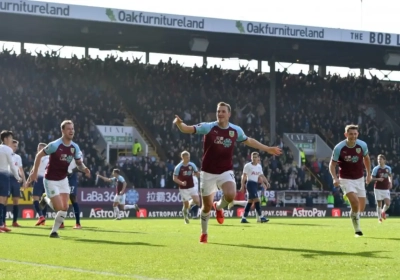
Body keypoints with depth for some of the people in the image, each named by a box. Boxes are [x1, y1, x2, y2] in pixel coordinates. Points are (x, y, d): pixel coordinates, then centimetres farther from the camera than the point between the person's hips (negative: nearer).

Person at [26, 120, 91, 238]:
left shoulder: (75, 147, -3)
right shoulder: (55, 145, -20)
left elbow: (79, 163, 7)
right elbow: (39, 155, -10)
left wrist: (84, 169, -16)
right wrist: (34, 172, -9)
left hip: (63, 180, 6)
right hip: (51, 180, -6)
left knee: (65, 207, -3)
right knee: (60, 208, -10)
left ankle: (54, 231, 14)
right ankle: (46, 198, 22)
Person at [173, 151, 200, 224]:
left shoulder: (192, 165, -1)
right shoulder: (178, 167, -11)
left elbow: (197, 173, 12)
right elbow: (174, 178, -8)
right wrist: (181, 183, -25)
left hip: (192, 187, 3)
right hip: (183, 188, -3)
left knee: (197, 201, -11)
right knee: (186, 204, 1)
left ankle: (190, 203, 23)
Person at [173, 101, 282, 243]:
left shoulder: (236, 130, -1)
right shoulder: (208, 127, -10)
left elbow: (249, 141, 18)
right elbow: (188, 129, -18)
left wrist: (267, 149, 22)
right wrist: (179, 124, -41)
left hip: (226, 171, 1)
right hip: (208, 172, -1)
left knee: (231, 195, -27)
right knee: (207, 206, 4)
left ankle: (219, 206, 10)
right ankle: (204, 233, 30)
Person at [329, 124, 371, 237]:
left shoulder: (362, 145, -7)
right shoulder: (339, 148, -16)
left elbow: (366, 158, 13)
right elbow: (332, 164, -8)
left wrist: (369, 174, 14)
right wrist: (335, 178, -23)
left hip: (359, 179, 4)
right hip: (346, 179, -4)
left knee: (361, 208, 3)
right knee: (355, 201, -25)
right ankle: (357, 230, -9)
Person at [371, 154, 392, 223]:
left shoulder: (388, 168, 4)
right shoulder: (376, 169, -6)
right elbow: (372, 178, -4)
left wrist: (390, 182, 7)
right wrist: (378, 179, -21)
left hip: (386, 189, 2)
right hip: (378, 189, -2)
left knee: (388, 203, -8)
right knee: (379, 204, 0)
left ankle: (383, 211, 23)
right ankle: (379, 217, 14)